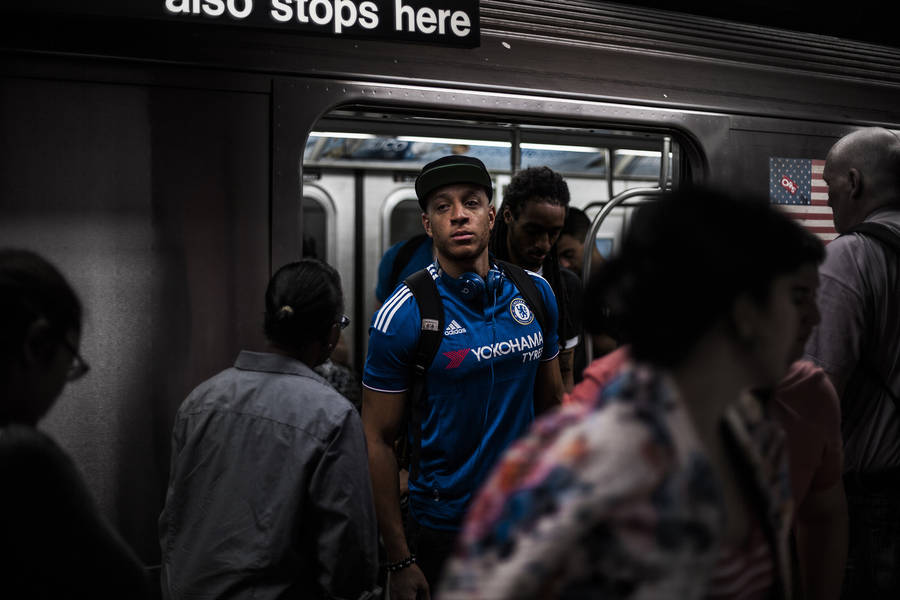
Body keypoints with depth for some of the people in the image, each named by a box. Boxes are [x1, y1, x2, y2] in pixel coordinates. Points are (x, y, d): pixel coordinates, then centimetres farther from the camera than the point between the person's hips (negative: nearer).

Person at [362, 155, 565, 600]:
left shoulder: (534, 293, -1)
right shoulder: (403, 315, -13)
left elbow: (552, 401, 9)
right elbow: (378, 439, -11)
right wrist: (399, 560, -13)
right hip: (442, 526, -4)